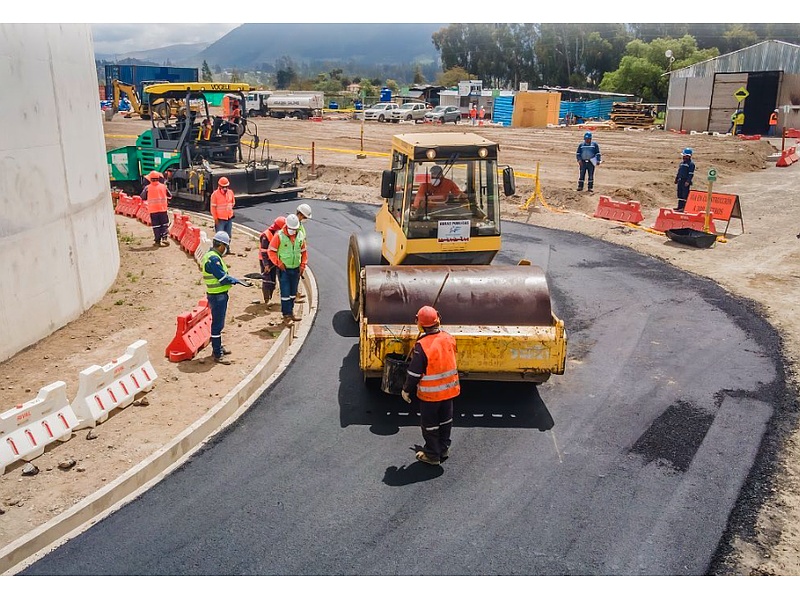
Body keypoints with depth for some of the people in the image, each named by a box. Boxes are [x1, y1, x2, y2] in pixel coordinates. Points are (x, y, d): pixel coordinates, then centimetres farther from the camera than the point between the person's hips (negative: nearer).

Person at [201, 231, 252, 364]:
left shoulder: (212, 256, 11)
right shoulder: (213, 259, -22)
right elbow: (223, 278, -22)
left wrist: (235, 280, 5)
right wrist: (240, 282, -14)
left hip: (219, 295, 11)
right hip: (217, 296, -11)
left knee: (218, 323, 22)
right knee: (217, 324, -3)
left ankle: (218, 347, 36)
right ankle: (217, 355, 3)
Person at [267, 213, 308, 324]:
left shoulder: (300, 236, 1)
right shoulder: (279, 236, -12)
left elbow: (304, 252, 11)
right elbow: (271, 251, -7)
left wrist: (303, 265, 2)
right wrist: (279, 263, -14)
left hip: (296, 269, 5)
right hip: (284, 269, -5)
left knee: (293, 292, 15)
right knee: (285, 293, -4)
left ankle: (290, 311, 28)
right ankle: (286, 314, 2)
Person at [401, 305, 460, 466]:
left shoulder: (422, 345, -25)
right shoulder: (449, 338, -7)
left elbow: (414, 372, -18)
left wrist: (406, 390, -4)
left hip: (430, 393, -6)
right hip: (449, 389, 6)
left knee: (429, 423, 11)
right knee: (445, 420, 21)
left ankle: (432, 455, 22)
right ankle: (444, 449, 36)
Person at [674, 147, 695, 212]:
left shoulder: (691, 164, -8)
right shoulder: (682, 162, 18)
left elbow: (691, 174, -14)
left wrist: (688, 181, -20)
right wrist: (676, 179, 23)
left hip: (686, 182, -9)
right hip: (680, 181, 9)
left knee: (685, 195, -8)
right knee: (680, 194, 12)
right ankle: (680, 207, 19)